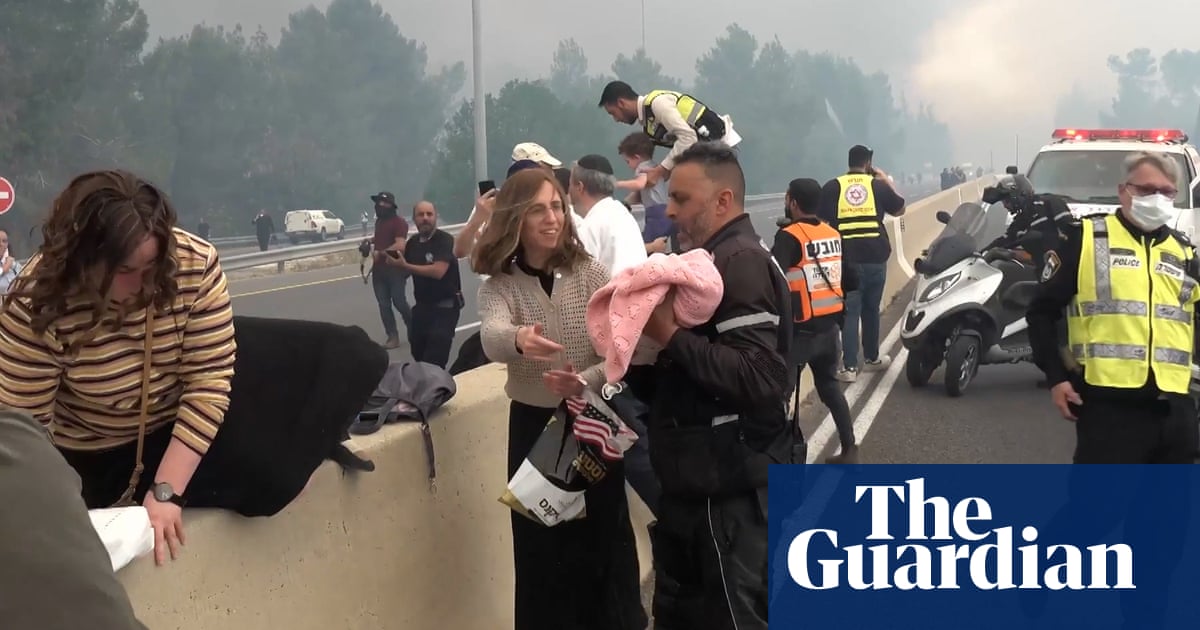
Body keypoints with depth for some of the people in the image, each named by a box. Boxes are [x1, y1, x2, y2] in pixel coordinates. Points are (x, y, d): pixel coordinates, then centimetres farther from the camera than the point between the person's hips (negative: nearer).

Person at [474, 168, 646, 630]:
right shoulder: (499, 284, -6)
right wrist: (518, 339, -52)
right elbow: (492, 338, -28)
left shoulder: (590, 273, -6)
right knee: (541, 544, 5)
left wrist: (585, 381, -30)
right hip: (533, 425, 0)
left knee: (606, 536, 9)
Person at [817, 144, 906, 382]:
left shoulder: (832, 187, 2)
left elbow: (820, 221, -1)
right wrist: (888, 182, 29)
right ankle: (872, 358, 31)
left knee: (849, 311, -1)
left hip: (846, 258, -1)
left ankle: (849, 367, -6)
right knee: (871, 309, 17)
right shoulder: (878, 185, 5)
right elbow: (900, 209, 19)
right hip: (875, 256, 2)